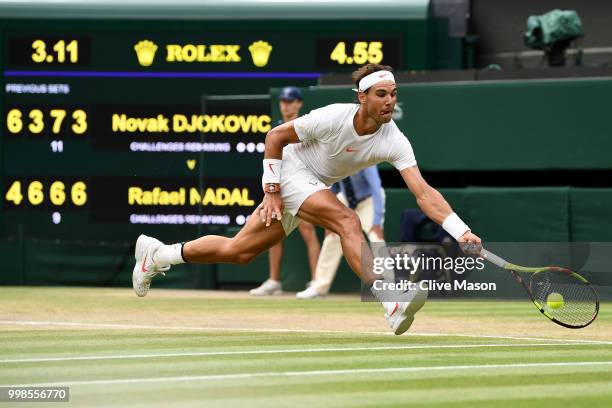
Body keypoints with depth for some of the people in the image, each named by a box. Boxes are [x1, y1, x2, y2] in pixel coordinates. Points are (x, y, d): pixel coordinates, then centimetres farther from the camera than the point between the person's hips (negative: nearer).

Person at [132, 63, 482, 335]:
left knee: (239, 251, 10)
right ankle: (390, 303, -43)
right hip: (291, 170, -6)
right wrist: (271, 192, -14)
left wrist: (462, 231, -36)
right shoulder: (333, 118, -26)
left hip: (315, 187, 6)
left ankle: (158, 254, 28)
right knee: (347, 221, -31)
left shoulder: (395, 142, -16)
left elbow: (424, 193, -24)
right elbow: (275, 136, -13)